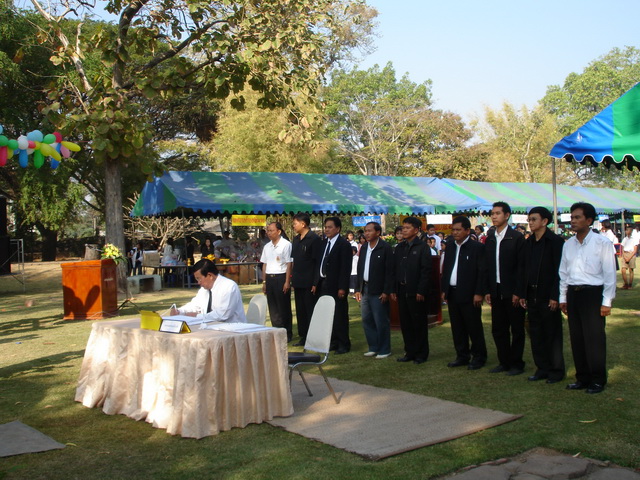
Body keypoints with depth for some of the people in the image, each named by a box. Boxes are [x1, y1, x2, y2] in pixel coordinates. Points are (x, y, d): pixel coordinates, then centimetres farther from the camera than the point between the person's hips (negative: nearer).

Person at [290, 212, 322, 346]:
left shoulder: (315, 239, -11)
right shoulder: (296, 239, 13)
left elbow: (318, 262, -14)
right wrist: (293, 277, 12)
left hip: (309, 283, -8)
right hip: (298, 282, 8)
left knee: (310, 311, -2)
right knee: (300, 311, 12)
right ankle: (303, 337, 19)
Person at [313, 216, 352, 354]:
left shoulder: (344, 244, -9)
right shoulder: (325, 243, 13)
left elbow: (346, 268, -14)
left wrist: (342, 288, -18)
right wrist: (316, 283, 11)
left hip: (336, 286, -7)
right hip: (324, 285, 7)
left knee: (340, 316, 0)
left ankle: (343, 344, 10)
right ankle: (333, 342, 21)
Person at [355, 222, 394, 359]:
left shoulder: (385, 248, -9)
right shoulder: (364, 248, 12)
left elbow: (389, 271, -12)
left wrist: (386, 291, -15)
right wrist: (358, 289, 11)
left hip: (378, 291, -7)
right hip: (365, 289, 7)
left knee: (381, 322, -1)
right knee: (367, 320, 11)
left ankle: (384, 350, 10)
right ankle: (373, 347, 22)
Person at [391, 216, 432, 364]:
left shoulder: (422, 247, -5)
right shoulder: (399, 248, 12)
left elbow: (426, 270, -10)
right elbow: (394, 269, 13)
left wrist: (421, 291, -15)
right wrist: (393, 289, 7)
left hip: (416, 292, -6)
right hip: (402, 290, 6)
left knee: (419, 323, 2)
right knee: (405, 323, 9)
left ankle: (421, 354, 11)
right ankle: (409, 352, 18)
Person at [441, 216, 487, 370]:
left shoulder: (477, 247, -8)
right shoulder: (450, 246, 12)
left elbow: (482, 272, -10)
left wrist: (479, 293, -14)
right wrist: (444, 290, 11)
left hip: (469, 294, -6)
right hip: (452, 293, 6)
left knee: (474, 327, 1)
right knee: (457, 328, 12)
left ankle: (479, 357, 12)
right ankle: (462, 356, 21)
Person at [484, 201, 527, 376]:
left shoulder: (516, 237, -8)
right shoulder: (490, 238, 9)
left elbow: (521, 266, -10)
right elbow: (487, 266, 10)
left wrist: (518, 292, -14)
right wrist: (487, 290, 5)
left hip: (512, 291, -5)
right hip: (496, 291, 6)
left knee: (517, 329, 4)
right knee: (498, 329, 10)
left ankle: (517, 363, 14)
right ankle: (504, 362, 21)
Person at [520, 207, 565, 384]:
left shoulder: (555, 241, -8)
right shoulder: (528, 243, 11)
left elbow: (559, 270, -12)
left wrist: (555, 296, -16)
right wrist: (523, 294, 9)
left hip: (548, 296, -6)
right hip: (532, 296, 6)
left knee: (552, 334, 2)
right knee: (536, 334, 9)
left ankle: (556, 370, 12)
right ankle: (542, 368, 18)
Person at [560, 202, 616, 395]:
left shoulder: (602, 242, -7)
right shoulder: (568, 244, 10)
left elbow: (610, 273, -7)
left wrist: (606, 302, -9)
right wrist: (563, 297, 14)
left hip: (593, 293, -6)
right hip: (573, 293, 6)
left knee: (594, 339, -2)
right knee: (577, 339, 10)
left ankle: (598, 380, 11)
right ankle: (582, 378, 21)